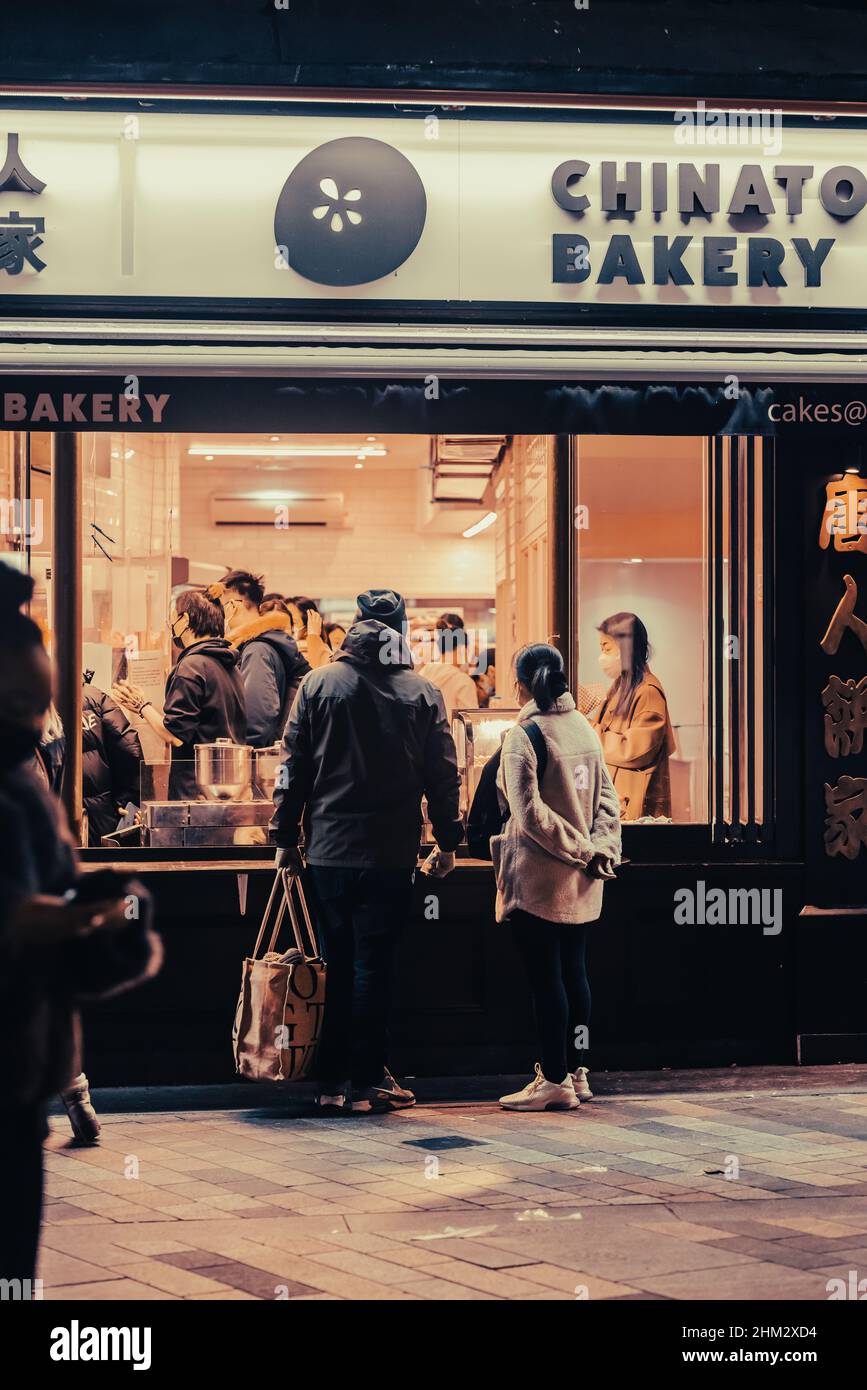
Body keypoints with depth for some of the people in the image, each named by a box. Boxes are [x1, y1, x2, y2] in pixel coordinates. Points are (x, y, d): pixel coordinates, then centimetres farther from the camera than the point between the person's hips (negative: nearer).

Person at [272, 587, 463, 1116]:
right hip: (392, 854, -1)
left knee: (336, 963, 10)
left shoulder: (320, 684, 0)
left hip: (328, 851, 1)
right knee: (374, 963, 3)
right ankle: (368, 1080, 7)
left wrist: (287, 837, 8)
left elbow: (293, 766, 1)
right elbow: (443, 774, 2)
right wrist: (448, 841, 12)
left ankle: (332, 1081, 13)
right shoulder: (423, 693, -1)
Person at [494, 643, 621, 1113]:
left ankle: (554, 1080, 2)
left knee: (545, 977, -1)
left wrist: (580, 849, -12)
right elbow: (607, 797, 7)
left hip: (537, 878, -7)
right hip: (581, 881, 7)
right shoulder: (583, 728, 8)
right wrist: (599, 848, -2)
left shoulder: (523, 736, -13)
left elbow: (529, 812, -19)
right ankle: (576, 1073, 19)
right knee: (573, 972, 13)